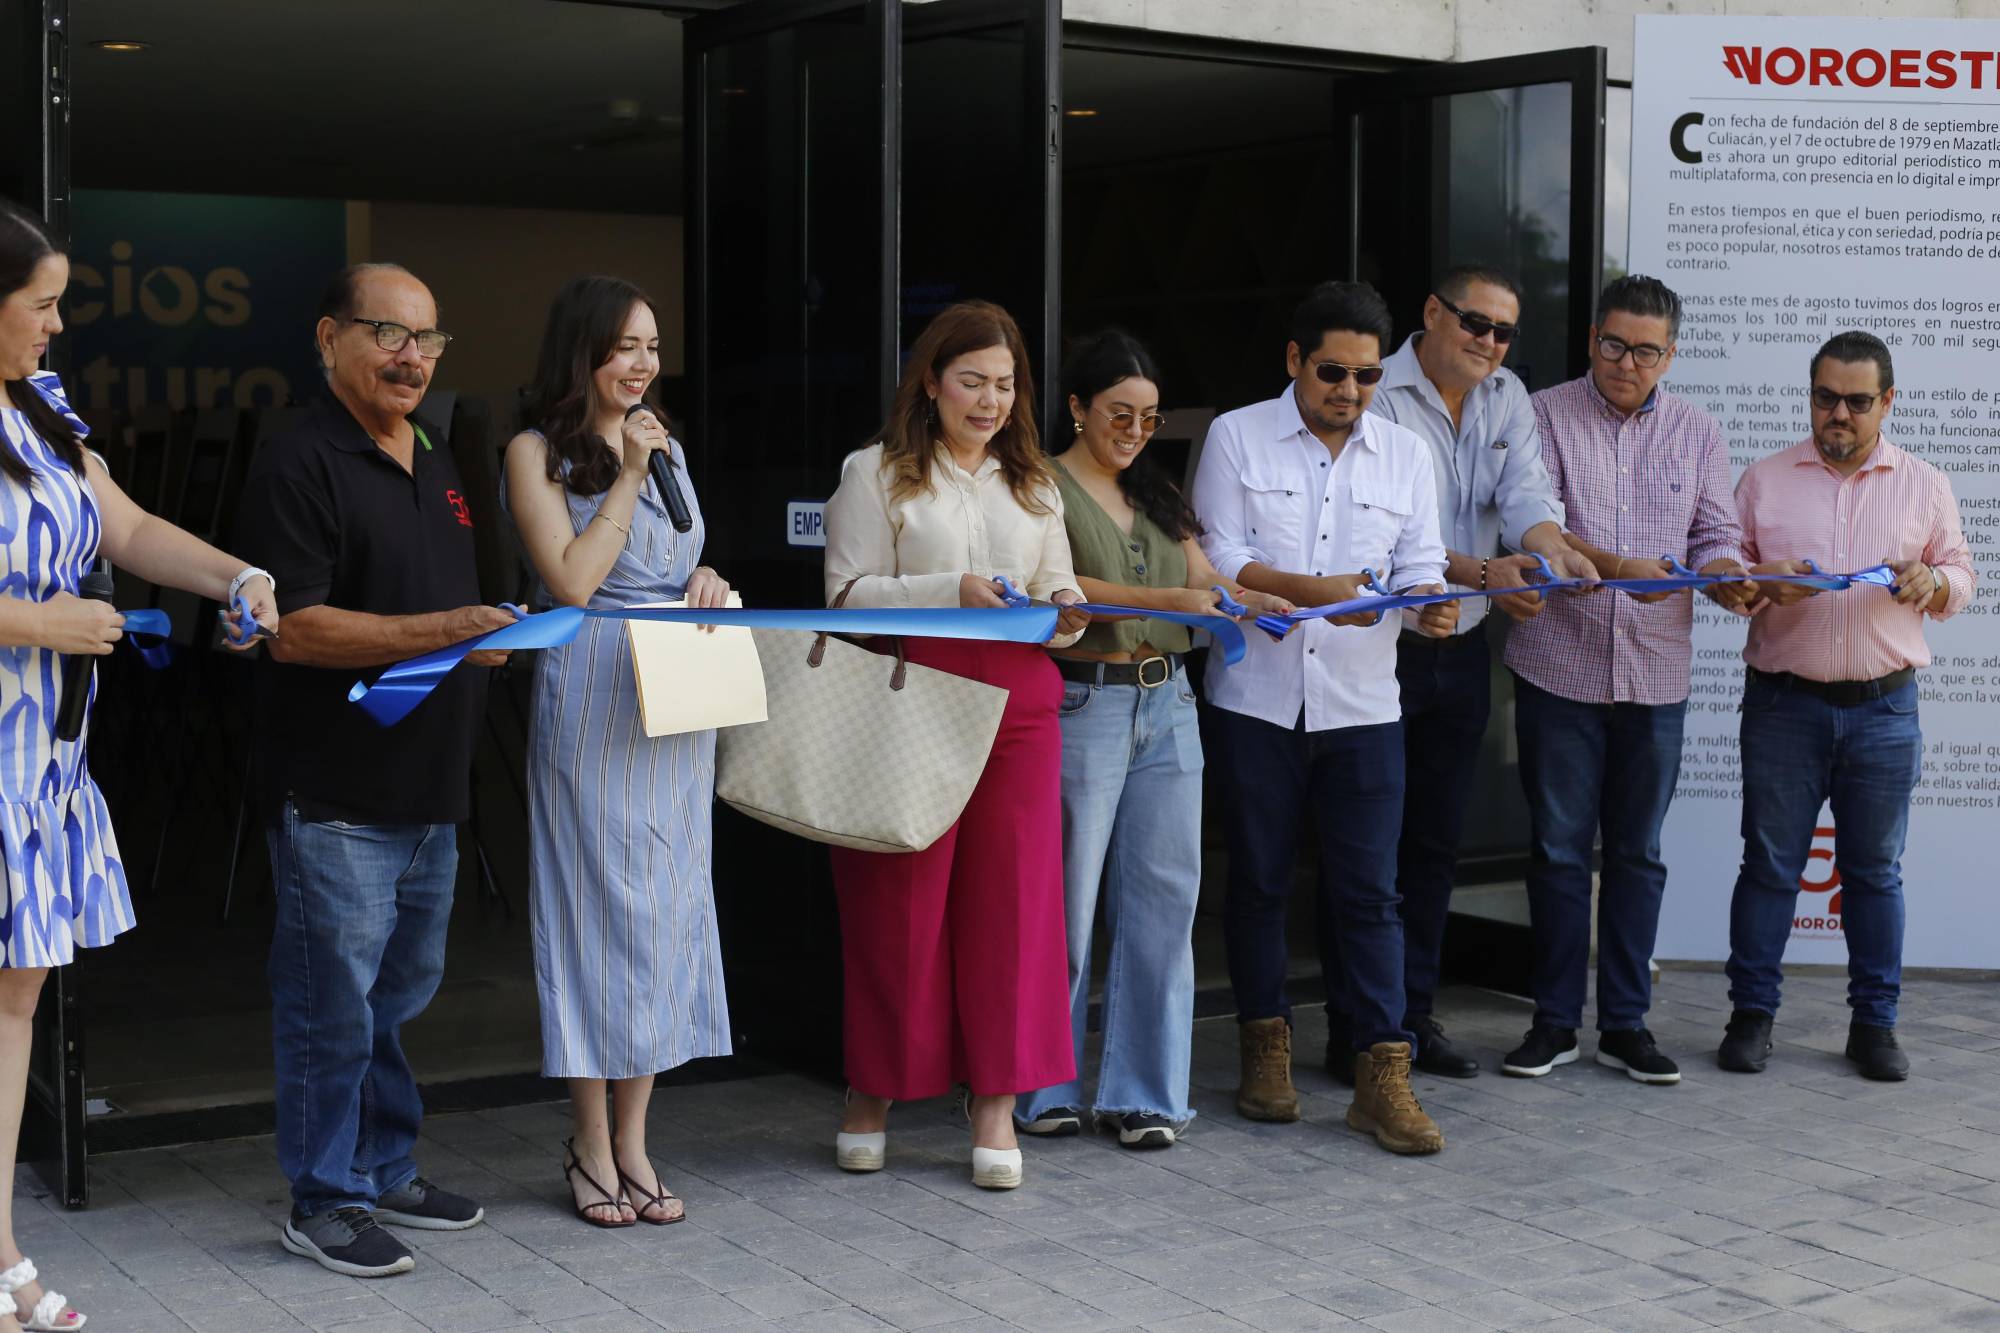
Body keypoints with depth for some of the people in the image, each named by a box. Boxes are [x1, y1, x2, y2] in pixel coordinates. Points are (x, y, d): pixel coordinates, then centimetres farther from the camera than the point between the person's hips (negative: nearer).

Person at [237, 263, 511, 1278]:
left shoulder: (436, 467, 16)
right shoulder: (301, 463, -12)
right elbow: (294, 628, -20)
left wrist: (494, 638, 11)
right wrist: (444, 631, -25)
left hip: (429, 791, 9)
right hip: (334, 800, -9)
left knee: (400, 995, 18)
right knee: (334, 1004, 0)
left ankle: (384, 1171, 31)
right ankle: (324, 1201, 12)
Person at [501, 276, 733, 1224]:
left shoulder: (663, 446, 15)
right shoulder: (540, 452, -3)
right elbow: (571, 581, -12)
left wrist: (706, 581, 0)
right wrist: (629, 477, -9)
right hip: (591, 708, -6)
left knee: (666, 910, 6)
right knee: (598, 909, -2)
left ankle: (632, 1140, 14)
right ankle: (592, 1149, 8)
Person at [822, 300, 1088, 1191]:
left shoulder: (1034, 486, 19)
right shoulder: (876, 475, 4)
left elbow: (1058, 596, 17)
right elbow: (849, 596, -5)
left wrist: (1065, 613, -6)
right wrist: (954, 593, -17)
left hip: (1017, 708, 4)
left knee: (1010, 900, 1)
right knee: (897, 904, 0)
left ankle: (996, 1103, 9)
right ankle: (872, 1088, 17)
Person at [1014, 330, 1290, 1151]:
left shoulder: (1157, 496, 19)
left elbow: (1202, 576, 12)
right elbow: (1060, 588, -15)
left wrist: (1250, 600, -9)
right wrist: (1166, 600, -25)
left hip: (1166, 706, 6)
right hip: (1082, 704, -6)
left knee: (1164, 899, 4)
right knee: (1066, 898, 0)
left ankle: (1142, 1092, 12)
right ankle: (1043, 1088, 12)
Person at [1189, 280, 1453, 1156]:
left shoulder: (1406, 454, 11)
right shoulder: (1237, 437, 2)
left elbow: (1419, 561, 7)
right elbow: (1219, 557, -5)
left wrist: (1428, 602, -16)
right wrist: (1314, 590, -18)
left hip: (1363, 706, 1)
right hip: (1257, 699, -1)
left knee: (1368, 890, -1)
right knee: (1258, 881, 9)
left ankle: (1381, 1075, 1)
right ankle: (1266, 1049, 24)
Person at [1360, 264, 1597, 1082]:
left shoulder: (1507, 399, 9)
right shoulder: (1378, 397, -11)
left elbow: (1526, 494, -6)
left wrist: (1553, 552, -28)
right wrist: (1482, 573, -32)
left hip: (1462, 651, 7)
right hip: (1383, 647, -6)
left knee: (1436, 840, 13)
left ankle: (1413, 1015, 23)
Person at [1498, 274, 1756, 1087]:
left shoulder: (1697, 433, 9)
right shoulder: (1546, 417, -1)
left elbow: (1715, 536, 8)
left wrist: (1724, 575, -15)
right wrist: (1617, 567, -26)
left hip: (1656, 675, 3)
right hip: (1561, 669, -2)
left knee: (1637, 853, 9)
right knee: (1558, 849, 4)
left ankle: (1625, 1022, 17)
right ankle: (1556, 1020, 14)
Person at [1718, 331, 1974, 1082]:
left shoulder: (1925, 486, 7)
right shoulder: (1765, 479, 4)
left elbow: (1960, 576, 13)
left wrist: (1932, 582, -11)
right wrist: (1758, 583, -15)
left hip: (1884, 709, 1)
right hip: (1784, 704, -1)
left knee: (1875, 870, 7)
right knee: (1770, 863, 3)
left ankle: (1874, 1021, 16)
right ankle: (1752, 1013, 12)